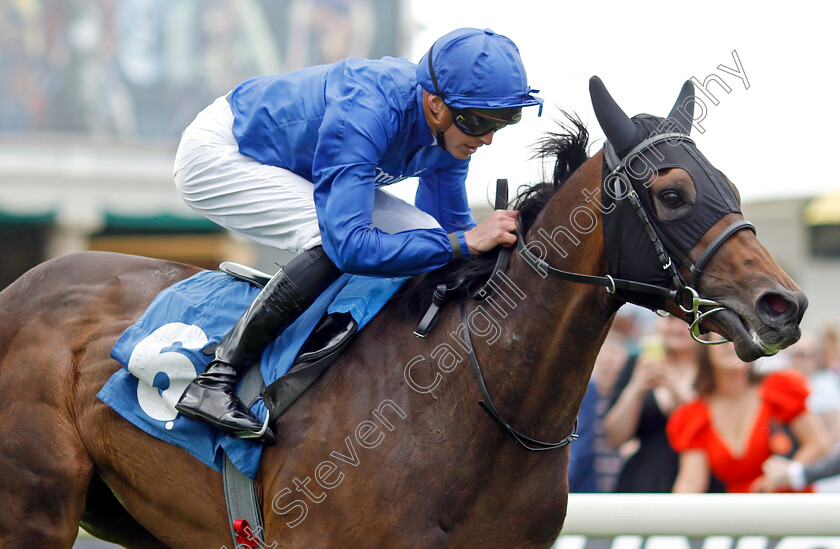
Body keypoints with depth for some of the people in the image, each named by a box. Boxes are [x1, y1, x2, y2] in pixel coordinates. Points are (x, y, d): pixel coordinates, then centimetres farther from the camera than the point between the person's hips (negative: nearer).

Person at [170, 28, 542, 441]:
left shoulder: (450, 128, -14)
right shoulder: (364, 116, -39)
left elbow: (449, 222, 2)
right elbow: (349, 244, -46)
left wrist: (505, 244, -17)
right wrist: (465, 242, -43)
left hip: (291, 167, 9)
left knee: (424, 235, -3)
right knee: (335, 238, -31)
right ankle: (215, 379, -27)